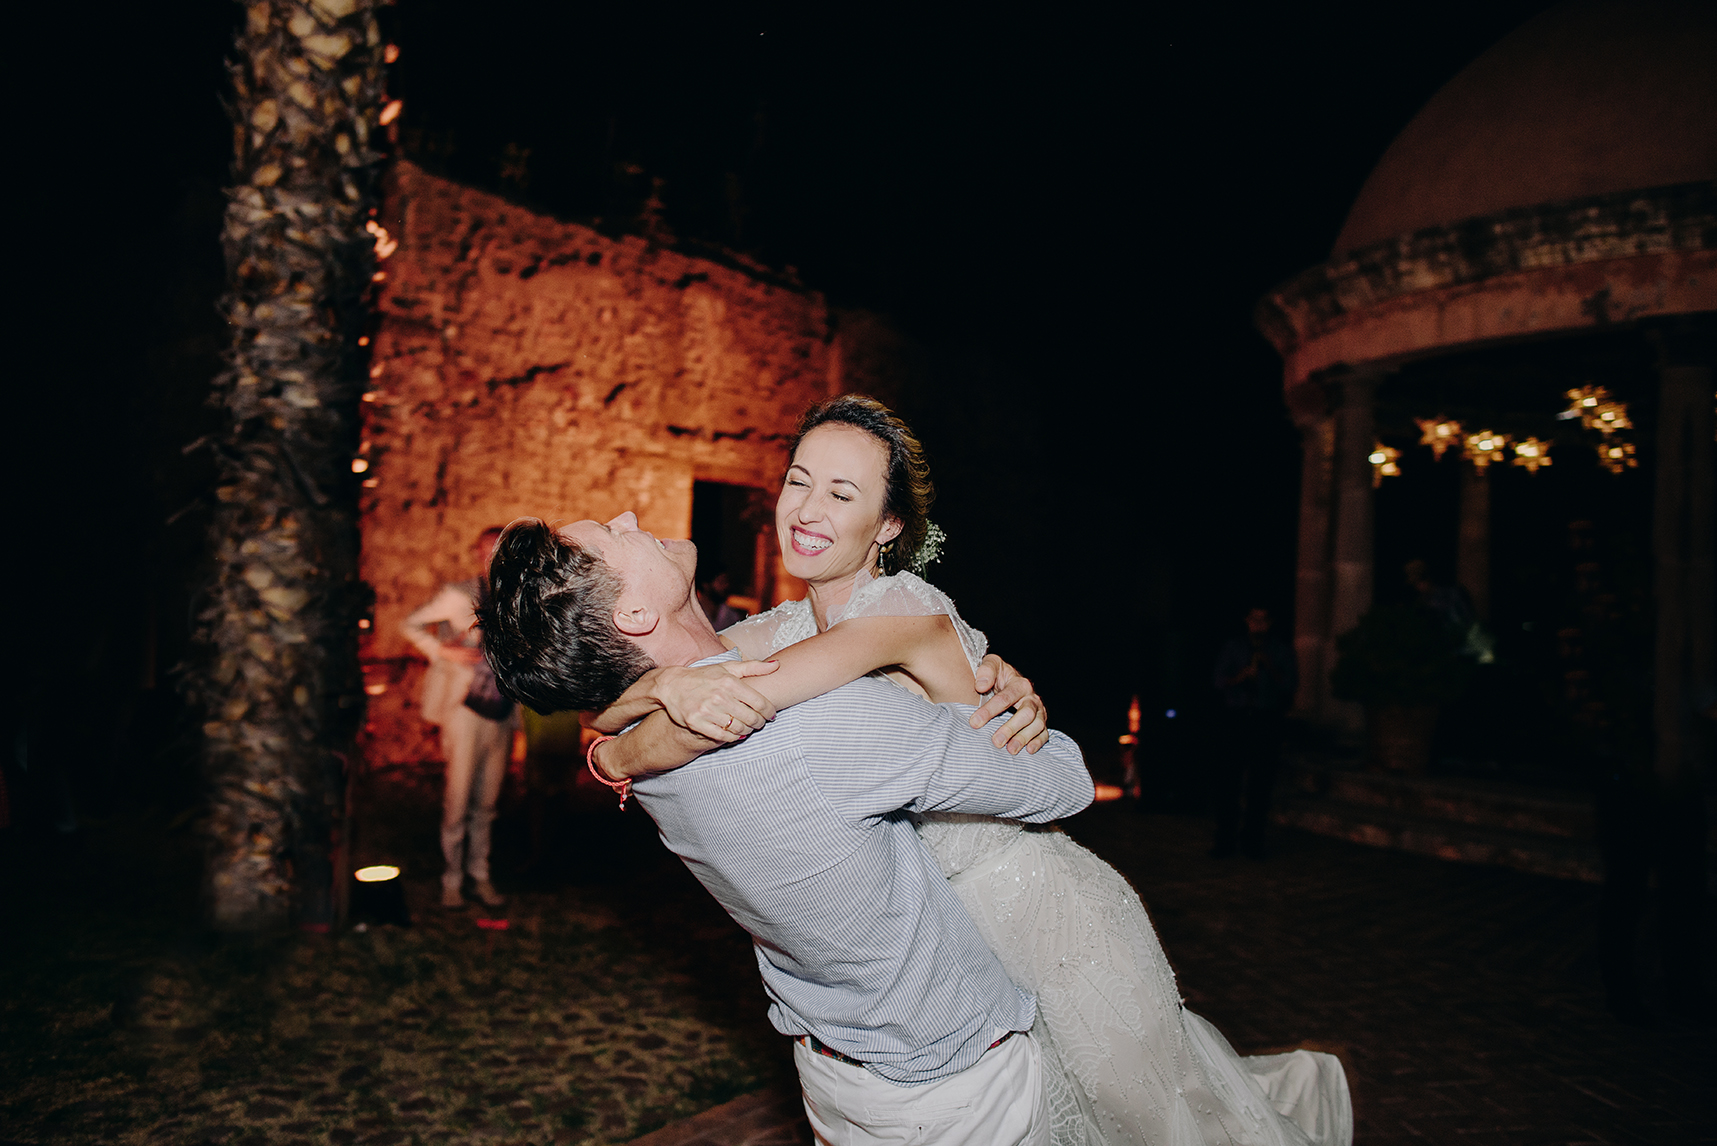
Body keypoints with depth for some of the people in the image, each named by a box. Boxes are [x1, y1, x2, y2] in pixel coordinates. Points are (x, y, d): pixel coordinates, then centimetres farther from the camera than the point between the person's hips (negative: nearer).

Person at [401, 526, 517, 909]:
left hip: (502, 713, 4)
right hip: (466, 707, -4)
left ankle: (480, 875, 21)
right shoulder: (460, 595, -5)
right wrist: (443, 652, -11)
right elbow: (410, 625, 2)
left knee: (487, 801, 10)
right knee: (458, 796, -1)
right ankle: (452, 877, 14)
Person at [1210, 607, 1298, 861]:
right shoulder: (1233, 648, 12)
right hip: (1235, 718, 0)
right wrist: (1240, 677, -13)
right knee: (1227, 780, -4)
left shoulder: (1282, 650, 10)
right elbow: (1220, 681, 5)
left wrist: (1270, 667, -13)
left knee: (1261, 783, 0)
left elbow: (1290, 684, 1)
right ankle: (1225, 840, 4)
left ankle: (1253, 840, 11)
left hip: (1267, 720, 0)